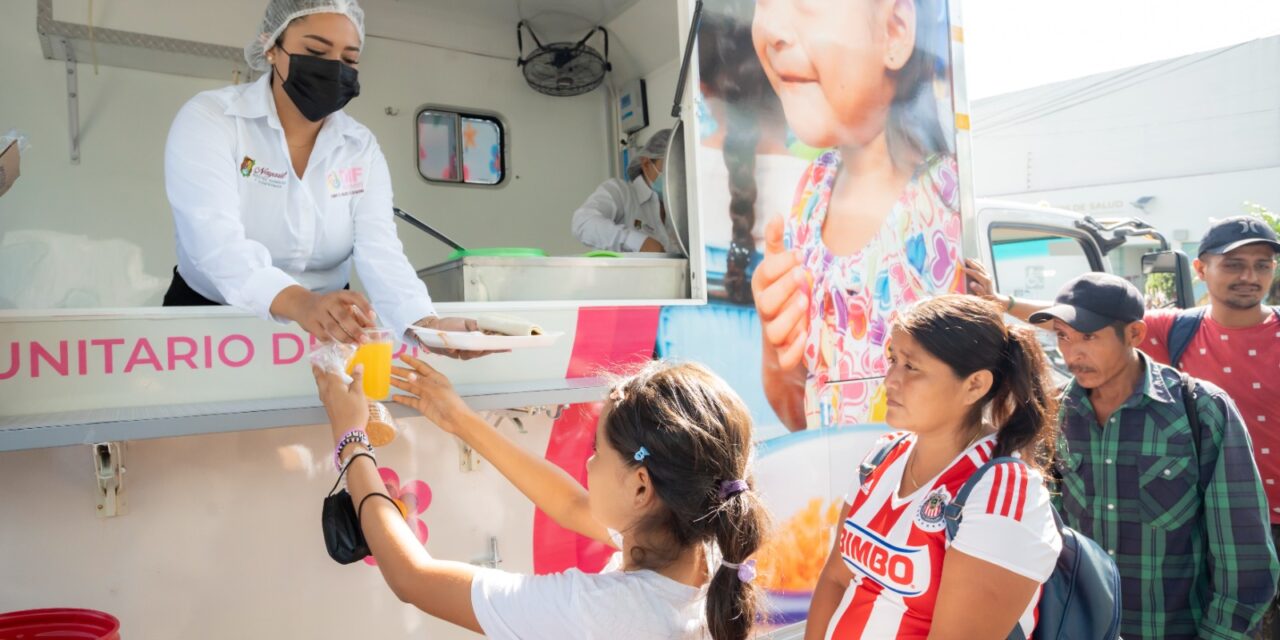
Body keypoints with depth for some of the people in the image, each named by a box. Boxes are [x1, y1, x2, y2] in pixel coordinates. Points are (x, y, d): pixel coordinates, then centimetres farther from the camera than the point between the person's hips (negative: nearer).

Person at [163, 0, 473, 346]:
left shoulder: (362, 148, 0)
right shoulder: (208, 119, -9)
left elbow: (380, 250, -13)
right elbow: (216, 241, -24)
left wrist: (424, 323, -33)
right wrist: (299, 302, -43)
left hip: (323, 333, 3)